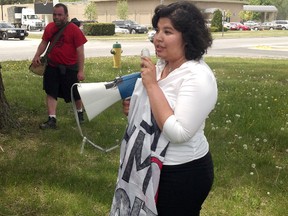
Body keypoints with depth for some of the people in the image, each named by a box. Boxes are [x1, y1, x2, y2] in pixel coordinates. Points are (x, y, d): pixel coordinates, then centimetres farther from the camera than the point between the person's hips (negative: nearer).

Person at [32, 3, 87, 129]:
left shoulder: (74, 30, -13)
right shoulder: (49, 27, 1)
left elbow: (80, 51, -13)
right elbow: (44, 43, 12)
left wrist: (81, 71, -16)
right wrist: (37, 55, -8)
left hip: (69, 68, -4)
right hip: (52, 67, 4)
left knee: (75, 94, 11)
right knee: (50, 93, 1)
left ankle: (80, 112, 39)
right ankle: (52, 120, 7)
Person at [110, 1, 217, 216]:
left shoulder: (198, 76, -23)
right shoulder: (161, 66, 3)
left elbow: (178, 133, -30)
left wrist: (151, 85, -27)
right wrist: (134, 107, -2)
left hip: (182, 174, -8)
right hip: (151, 166, 8)